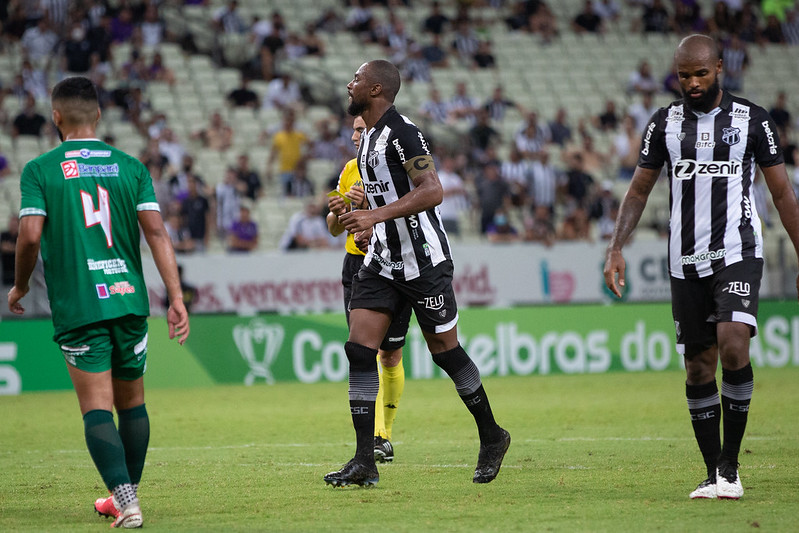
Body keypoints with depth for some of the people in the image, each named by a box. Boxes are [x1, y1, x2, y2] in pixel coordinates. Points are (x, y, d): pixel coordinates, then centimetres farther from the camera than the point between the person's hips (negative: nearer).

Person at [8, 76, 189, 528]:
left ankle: (126, 500, -19)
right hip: (130, 300, 3)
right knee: (132, 402, 17)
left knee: (97, 408, -4)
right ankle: (126, 495, 27)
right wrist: (177, 298, -3)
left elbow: (30, 236, -10)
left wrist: (20, 287, 8)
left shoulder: (40, 170, -1)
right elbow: (156, 230, -2)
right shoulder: (130, 166, 7)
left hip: (76, 305, -3)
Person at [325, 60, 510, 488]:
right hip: (382, 261, 9)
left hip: (423, 259, -8)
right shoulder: (370, 136, 14)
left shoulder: (401, 133, -16)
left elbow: (432, 191, -25)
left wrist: (378, 214, -30)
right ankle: (364, 461, -6)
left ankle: (492, 437, 22)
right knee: (359, 349, -5)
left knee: (445, 352, 1)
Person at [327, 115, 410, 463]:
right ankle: (377, 438, -13)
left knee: (391, 357, 4)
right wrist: (337, 213, -6)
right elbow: (336, 230, 16)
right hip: (357, 265, 4)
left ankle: (387, 431, 21)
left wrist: (368, 206, -25)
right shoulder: (351, 170, 10)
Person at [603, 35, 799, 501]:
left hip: (739, 252, -3)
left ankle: (730, 466, -11)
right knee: (699, 367, 3)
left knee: (733, 345, -22)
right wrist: (616, 249, 1)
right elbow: (639, 191, 13)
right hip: (687, 261, 3)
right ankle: (714, 474, 13)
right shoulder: (665, 124, 8)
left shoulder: (752, 120, 3)